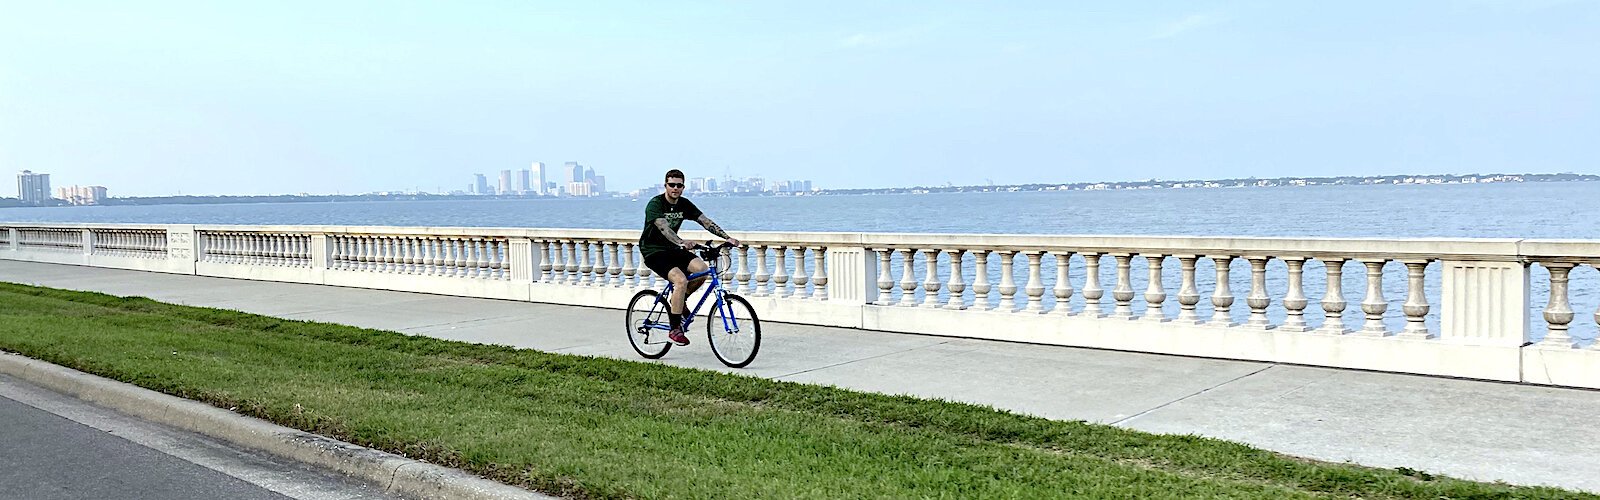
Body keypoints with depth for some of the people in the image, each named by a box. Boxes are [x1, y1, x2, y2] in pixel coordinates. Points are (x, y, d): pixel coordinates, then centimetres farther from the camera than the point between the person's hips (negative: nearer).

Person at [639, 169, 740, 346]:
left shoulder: (684, 204, 3)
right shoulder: (655, 204, -17)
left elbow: (706, 222, -3)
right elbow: (663, 228, -33)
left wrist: (728, 237, -16)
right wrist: (682, 243, -50)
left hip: (672, 249, 7)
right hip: (653, 252, -7)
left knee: (702, 268, -19)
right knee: (681, 280, -28)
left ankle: (677, 301, 5)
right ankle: (674, 330, -20)